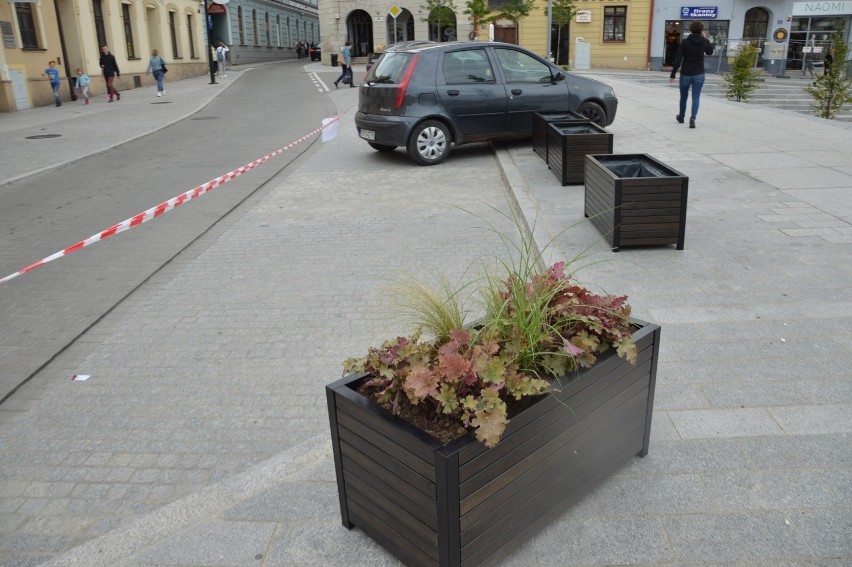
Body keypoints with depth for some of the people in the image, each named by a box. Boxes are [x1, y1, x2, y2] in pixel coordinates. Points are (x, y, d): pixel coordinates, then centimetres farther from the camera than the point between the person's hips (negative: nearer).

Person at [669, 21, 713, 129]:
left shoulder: (685, 42, -8)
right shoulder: (704, 41, -2)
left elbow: (678, 59, -12)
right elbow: (710, 52, 19)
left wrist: (673, 74, -8)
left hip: (685, 74, 0)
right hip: (699, 74, 0)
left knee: (683, 96, 16)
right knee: (696, 97, -1)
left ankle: (681, 117, 34)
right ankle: (692, 118, -19)